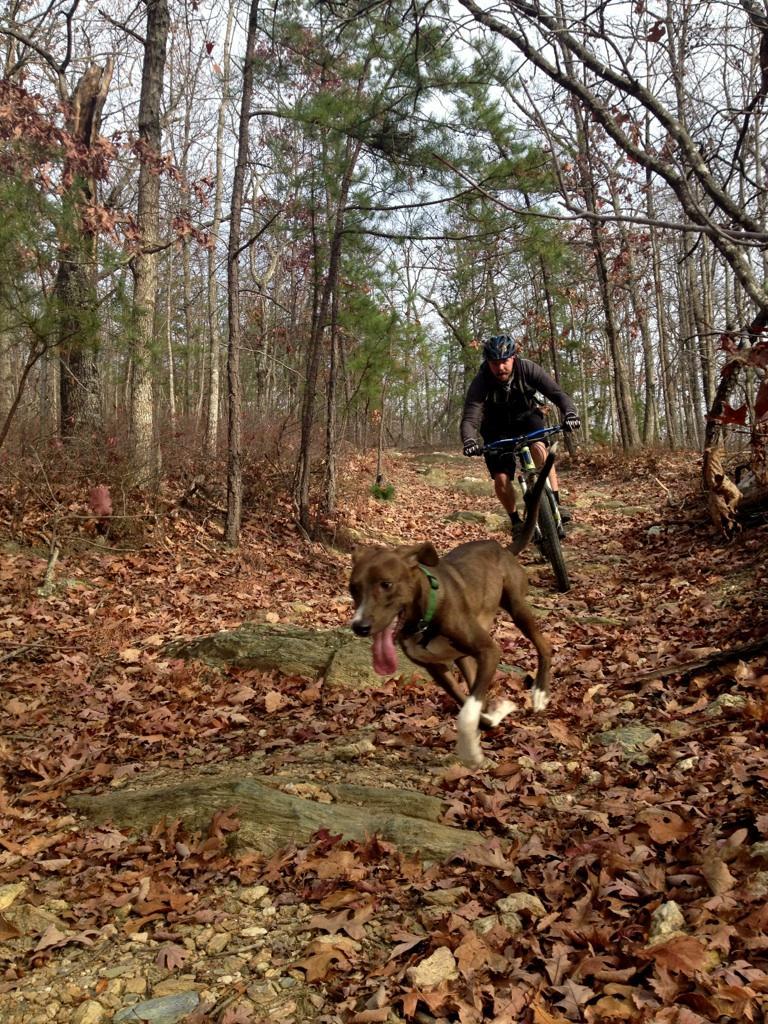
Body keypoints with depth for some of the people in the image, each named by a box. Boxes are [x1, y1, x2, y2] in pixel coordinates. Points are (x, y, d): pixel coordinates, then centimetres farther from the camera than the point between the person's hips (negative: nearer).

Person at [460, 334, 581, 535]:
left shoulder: (527, 369, -25)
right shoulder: (481, 383, -28)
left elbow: (557, 393, -29)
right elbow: (469, 419, -36)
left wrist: (570, 413, -50)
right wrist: (469, 441, -58)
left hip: (526, 418, 0)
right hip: (498, 430, 0)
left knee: (538, 447, -32)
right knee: (501, 479, -13)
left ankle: (555, 503, -26)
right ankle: (516, 521, 13)